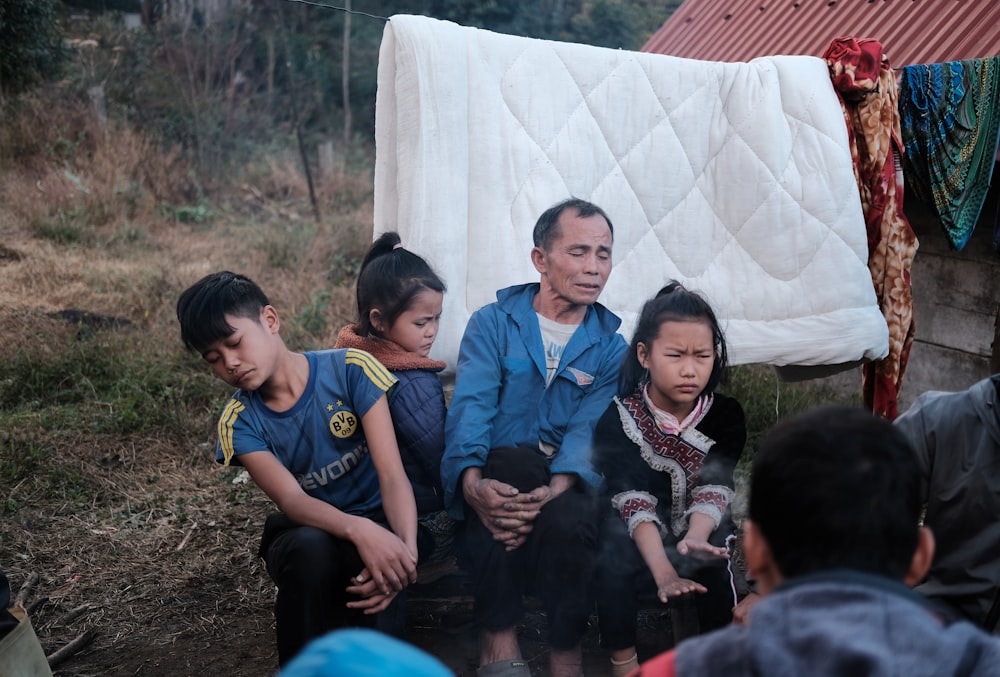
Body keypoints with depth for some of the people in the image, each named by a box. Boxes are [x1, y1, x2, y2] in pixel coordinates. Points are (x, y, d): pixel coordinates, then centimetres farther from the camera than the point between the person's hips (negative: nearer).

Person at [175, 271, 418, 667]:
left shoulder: (350, 370, -11)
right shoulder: (240, 423, -7)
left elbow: (392, 474, -18)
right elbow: (291, 500, -22)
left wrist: (406, 548, -37)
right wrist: (357, 530, -43)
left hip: (377, 526, -1)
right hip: (307, 533, 1)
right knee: (310, 549, -36)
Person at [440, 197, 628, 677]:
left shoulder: (609, 346, 9)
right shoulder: (493, 323, 5)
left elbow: (587, 430, -8)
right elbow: (470, 406, -11)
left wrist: (555, 492, -29)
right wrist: (472, 481, -32)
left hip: (565, 489, 0)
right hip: (499, 476, 0)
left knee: (569, 520, -34)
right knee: (512, 463, -35)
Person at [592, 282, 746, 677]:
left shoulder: (726, 417, -10)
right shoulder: (618, 419, -18)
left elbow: (712, 490, -20)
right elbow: (634, 500, -28)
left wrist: (695, 538, -43)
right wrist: (664, 574, -42)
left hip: (697, 529, 2)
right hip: (639, 538, -1)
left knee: (715, 560, -29)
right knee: (613, 557, -31)